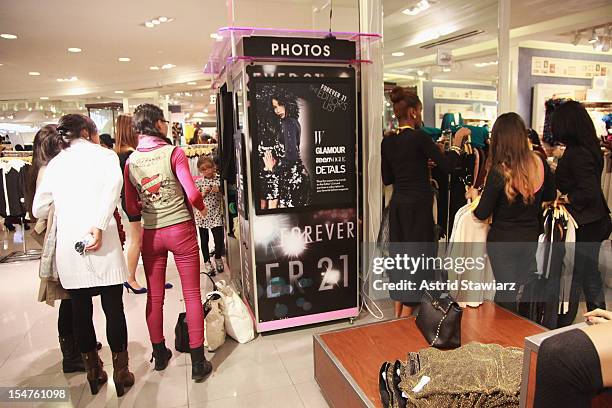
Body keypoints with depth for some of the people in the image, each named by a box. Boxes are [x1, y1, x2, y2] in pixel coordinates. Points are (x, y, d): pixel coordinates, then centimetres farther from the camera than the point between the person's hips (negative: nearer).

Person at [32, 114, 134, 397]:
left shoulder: (55, 163, 15)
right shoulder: (105, 155, 5)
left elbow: (38, 210, 16)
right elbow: (113, 185, -18)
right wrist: (99, 226, -21)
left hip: (67, 246, 4)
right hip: (102, 243, -3)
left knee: (80, 308, 13)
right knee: (113, 307, 6)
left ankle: (93, 371, 26)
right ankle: (121, 372, 16)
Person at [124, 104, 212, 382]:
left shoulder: (130, 161, 3)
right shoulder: (173, 152, -9)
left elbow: (131, 208, 5)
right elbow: (192, 194, -15)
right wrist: (201, 208, 5)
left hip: (151, 234, 4)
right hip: (180, 229, -4)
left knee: (154, 297, 16)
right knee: (192, 295, 4)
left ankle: (159, 354, 33)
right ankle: (197, 363, 11)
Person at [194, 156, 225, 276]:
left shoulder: (219, 179, 0)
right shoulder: (198, 182, -1)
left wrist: (219, 190, -16)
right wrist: (203, 193, -16)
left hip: (216, 215, 0)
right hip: (202, 215, 1)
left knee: (219, 239, -1)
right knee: (204, 240, 11)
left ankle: (218, 258, 30)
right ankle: (207, 262, 30)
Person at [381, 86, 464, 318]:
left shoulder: (387, 142, 5)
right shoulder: (419, 138, -13)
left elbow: (387, 178, 10)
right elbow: (447, 165, -12)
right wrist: (456, 142, 2)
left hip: (397, 204, 7)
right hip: (418, 204, -6)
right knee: (417, 255, 3)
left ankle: (398, 312, 24)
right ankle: (406, 316, 10)